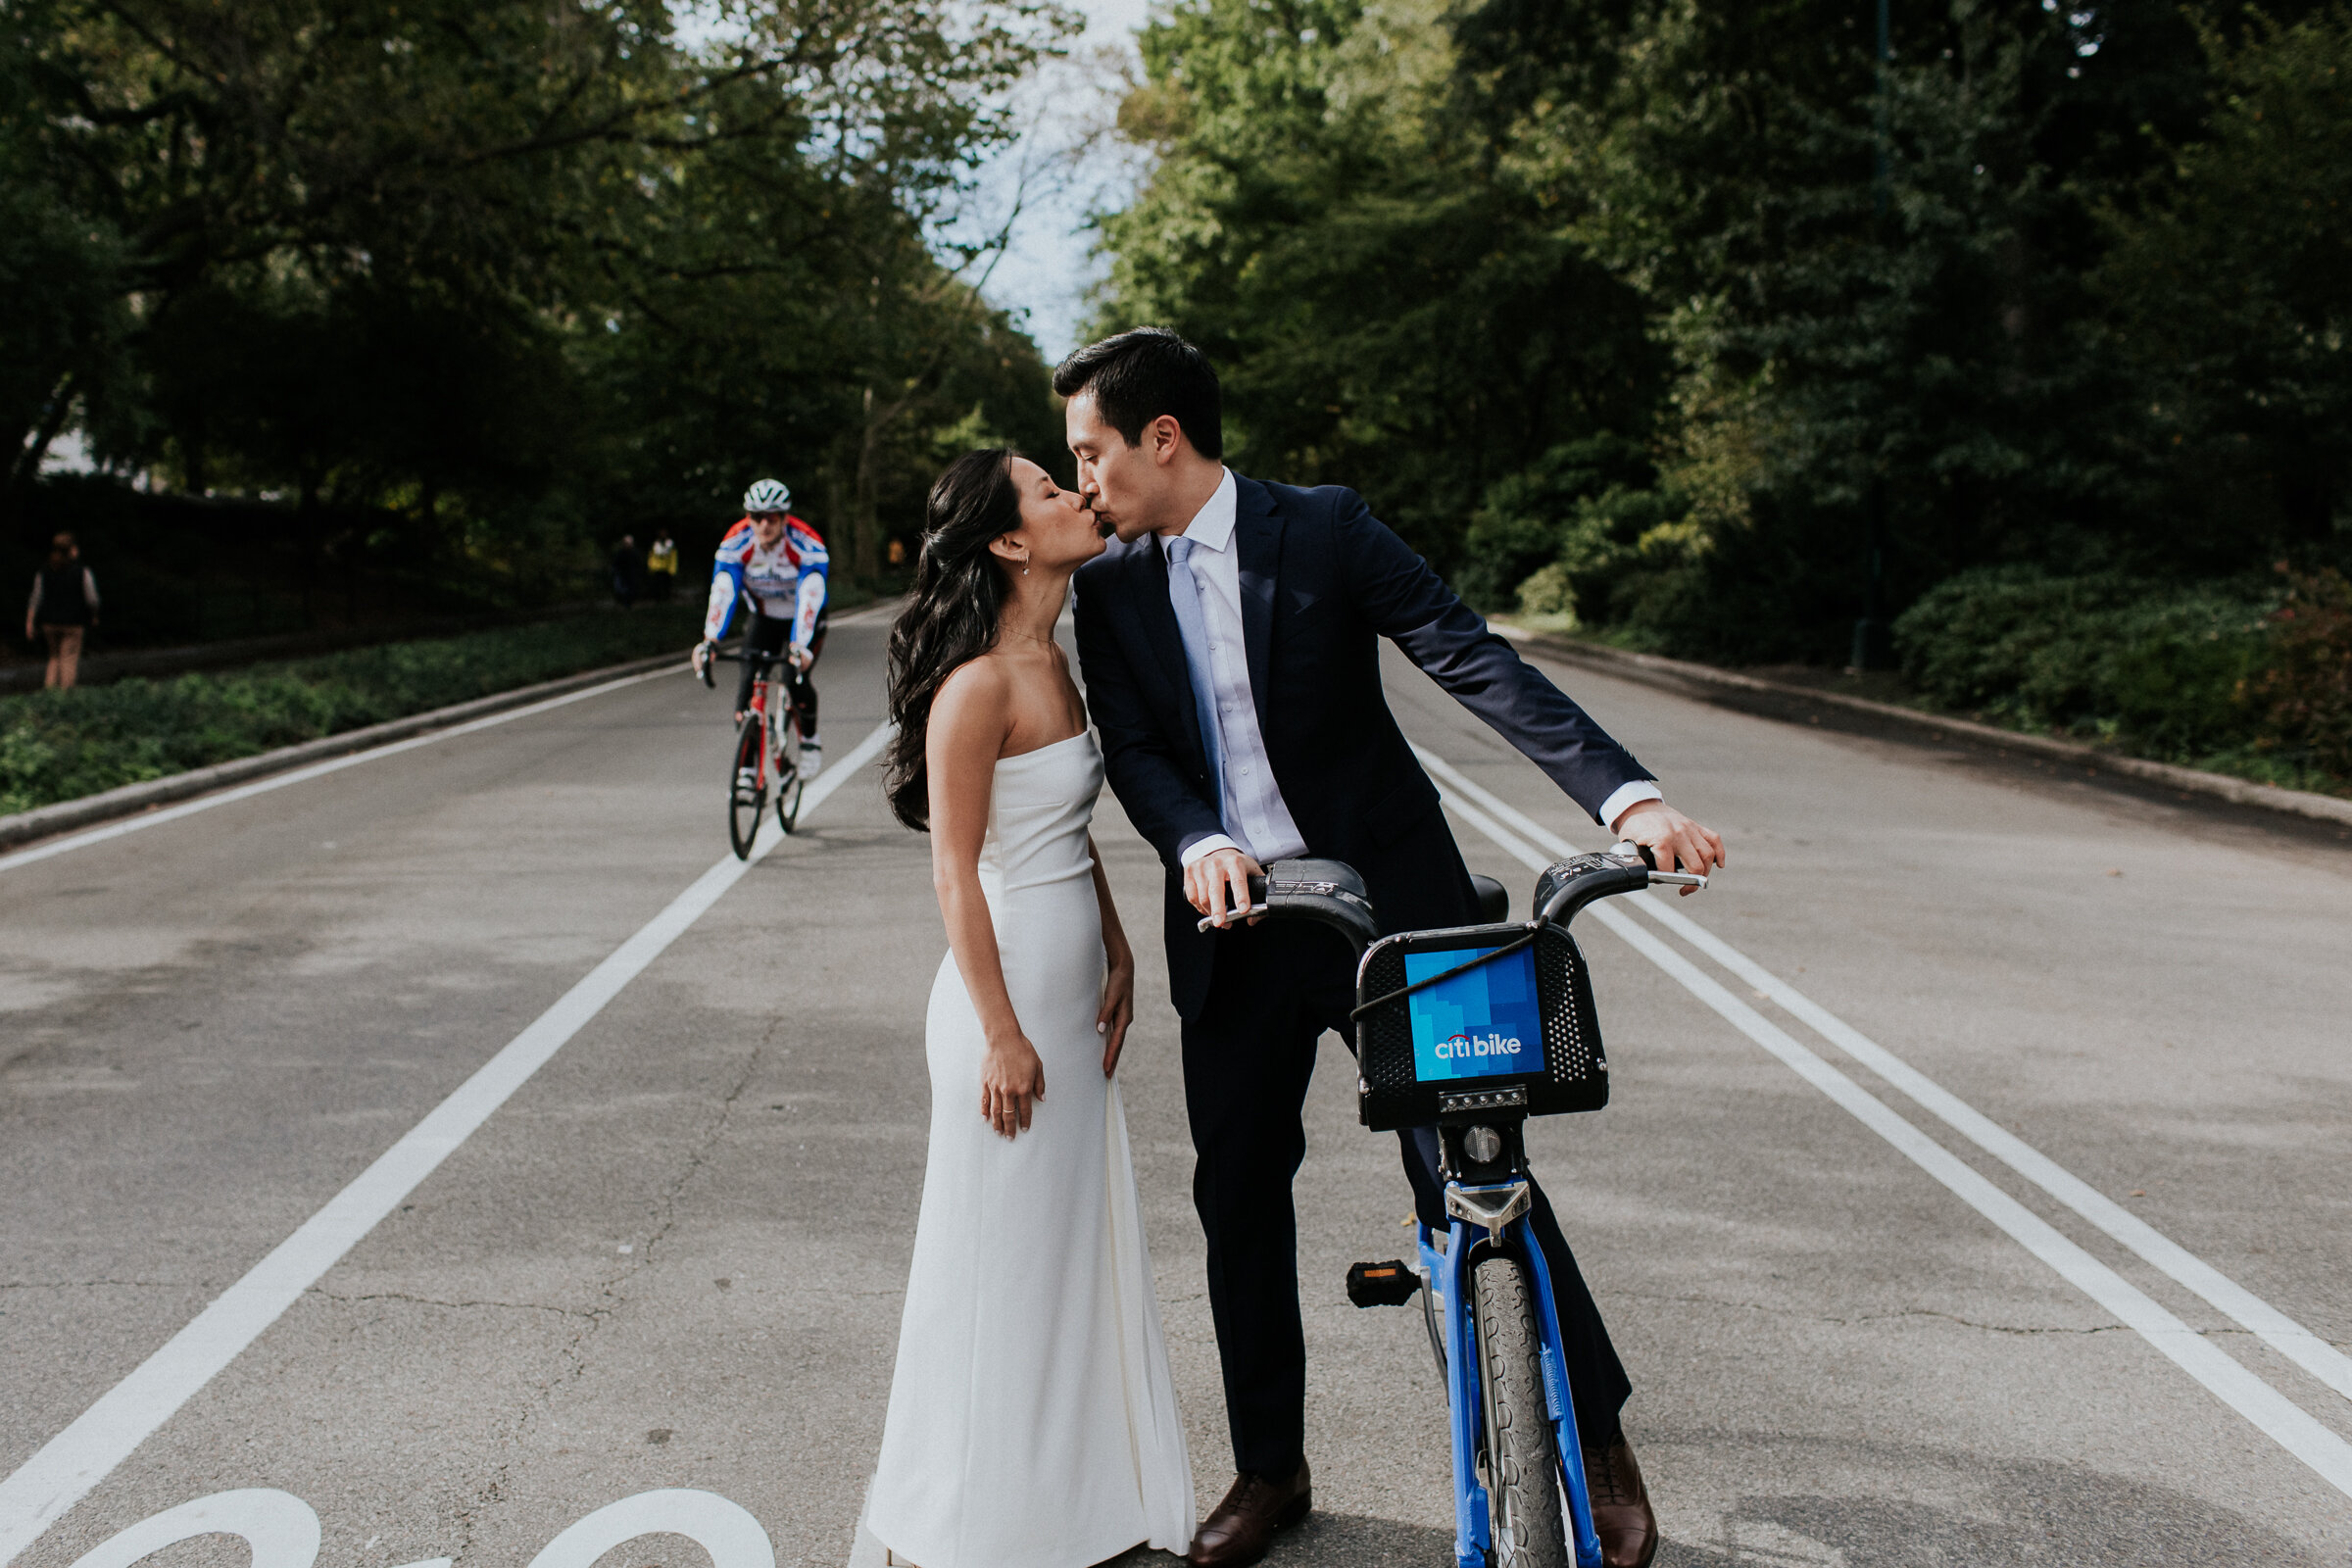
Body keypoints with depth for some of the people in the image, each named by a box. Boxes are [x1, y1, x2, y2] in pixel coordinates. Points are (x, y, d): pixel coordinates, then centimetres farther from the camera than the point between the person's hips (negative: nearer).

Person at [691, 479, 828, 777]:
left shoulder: (807, 544, -30)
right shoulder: (736, 543, -22)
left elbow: (809, 598, -40)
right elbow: (722, 593, -31)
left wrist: (799, 647, -54)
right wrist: (709, 640, -46)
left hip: (805, 618, -3)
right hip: (764, 617, 3)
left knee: (795, 678, -24)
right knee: (748, 679, -17)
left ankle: (810, 741, 4)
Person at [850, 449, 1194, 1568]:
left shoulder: (1052, 667, 10)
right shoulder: (978, 685, -18)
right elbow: (955, 875, -18)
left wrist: (1117, 953, 10)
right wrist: (1001, 1036, -17)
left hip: (1074, 998, 9)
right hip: (1009, 1000, -9)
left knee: (1078, 1244, 18)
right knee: (998, 1257, 4)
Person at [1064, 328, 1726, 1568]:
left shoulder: (1326, 531, -8)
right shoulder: (1111, 589, 4)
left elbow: (1476, 662, -16)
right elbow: (1133, 752, -3)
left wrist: (1629, 796, -28)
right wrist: (1198, 844, -26)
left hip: (1387, 903, -4)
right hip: (1234, 922, 4)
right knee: (1237, 1193, 10)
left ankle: (1597, 1442, 18)